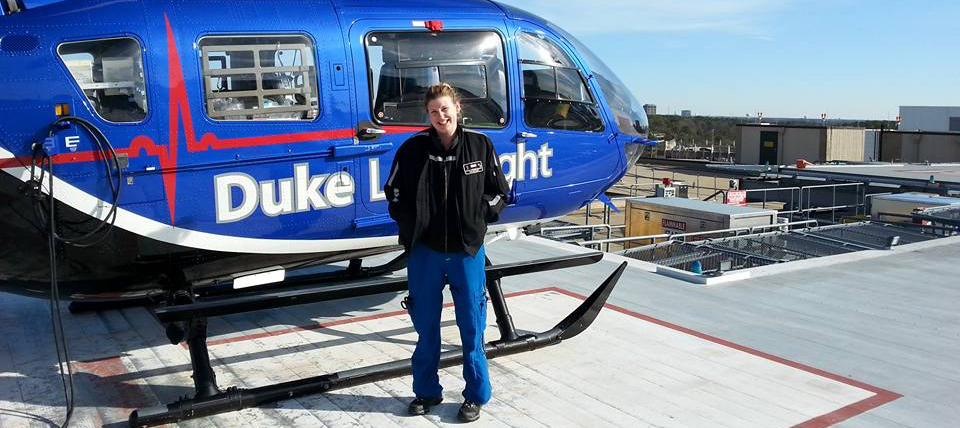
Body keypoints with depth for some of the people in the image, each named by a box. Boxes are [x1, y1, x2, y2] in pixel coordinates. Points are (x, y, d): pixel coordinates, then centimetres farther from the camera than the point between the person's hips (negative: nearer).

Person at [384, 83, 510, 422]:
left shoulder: (480, 145, -3)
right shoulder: (413, 149, -4)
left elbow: (498, 193, 8)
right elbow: (393, 191, 8)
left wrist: (478, 218, -2)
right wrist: (410, 224, 0)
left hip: (467, 251, 0)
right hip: (425, 251, 1)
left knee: (472, 326, 7)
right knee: (426, 327, 12)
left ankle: (475, 395, 23)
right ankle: (427, 392, 29)